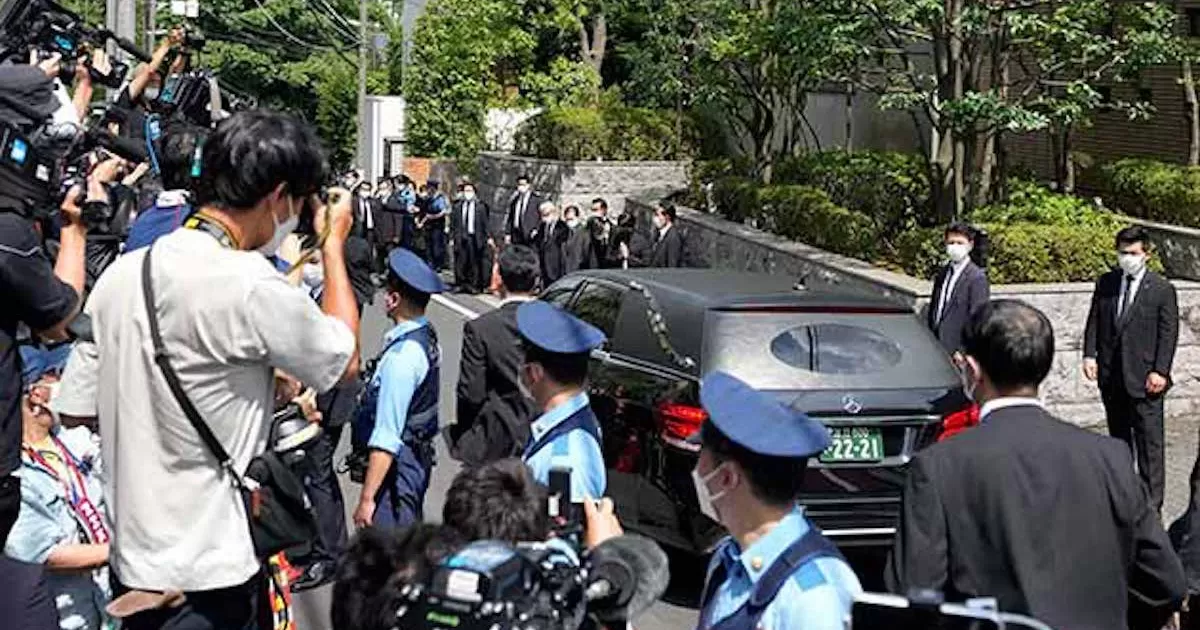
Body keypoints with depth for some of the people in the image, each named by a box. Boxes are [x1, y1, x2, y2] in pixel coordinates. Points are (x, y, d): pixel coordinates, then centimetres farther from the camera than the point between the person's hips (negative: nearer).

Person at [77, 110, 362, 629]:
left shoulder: (121, 273, 3)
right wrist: (334, 244, 6)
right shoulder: (252, 288, -21)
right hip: (208, 577, -8)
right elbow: (345, 361, -5)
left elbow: (76, 407, 11)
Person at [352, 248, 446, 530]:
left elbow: (387, 437, -23)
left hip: (397, 464, -10)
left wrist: (367, 498, -20)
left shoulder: (401, 356, -23)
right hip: (419, 456, 10)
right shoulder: (427, 337, 5)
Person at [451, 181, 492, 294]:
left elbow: (486, 223, -1)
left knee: (475, 262, 1)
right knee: (461, 262, 4)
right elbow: (453, 222, 10)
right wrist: (453, 234, 4)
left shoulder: (480, 206, -2)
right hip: (461, 238, 2)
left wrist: (488, 237, -4)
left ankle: (475, 285, 9)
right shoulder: (457, 206, 7)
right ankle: (462, 284, 14)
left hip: (475, 239, -2)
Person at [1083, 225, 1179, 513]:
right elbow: (1094, 322, 9)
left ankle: (1152, 506, 1)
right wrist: (1089, 355, -3)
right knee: (1118, 440, 16)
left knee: (1149, 443, -3)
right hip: (1111, 376, 5)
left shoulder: (1162, 290, -4)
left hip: (1144, 379, -4)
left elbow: (1168, 334, -6)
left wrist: (1160, 372, -13)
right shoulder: (1106, 283, 8)